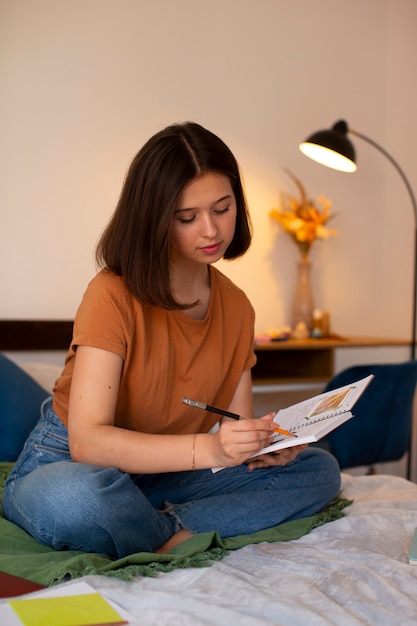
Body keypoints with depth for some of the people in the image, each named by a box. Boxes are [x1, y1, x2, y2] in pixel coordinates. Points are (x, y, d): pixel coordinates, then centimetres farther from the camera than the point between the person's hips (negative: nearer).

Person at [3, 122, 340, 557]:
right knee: (75, 500, -42)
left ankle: (173, 535, -20)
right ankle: (188, 540, -12)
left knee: (320, 470, -7)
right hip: (67, 466, -5)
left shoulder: (237, 308, 1)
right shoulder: (114, 295, -18)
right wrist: (207, 448, -38)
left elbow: (237, 427, 2)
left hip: (163, 478, 5)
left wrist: (266, 445, -22)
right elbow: (87, 439, -27)